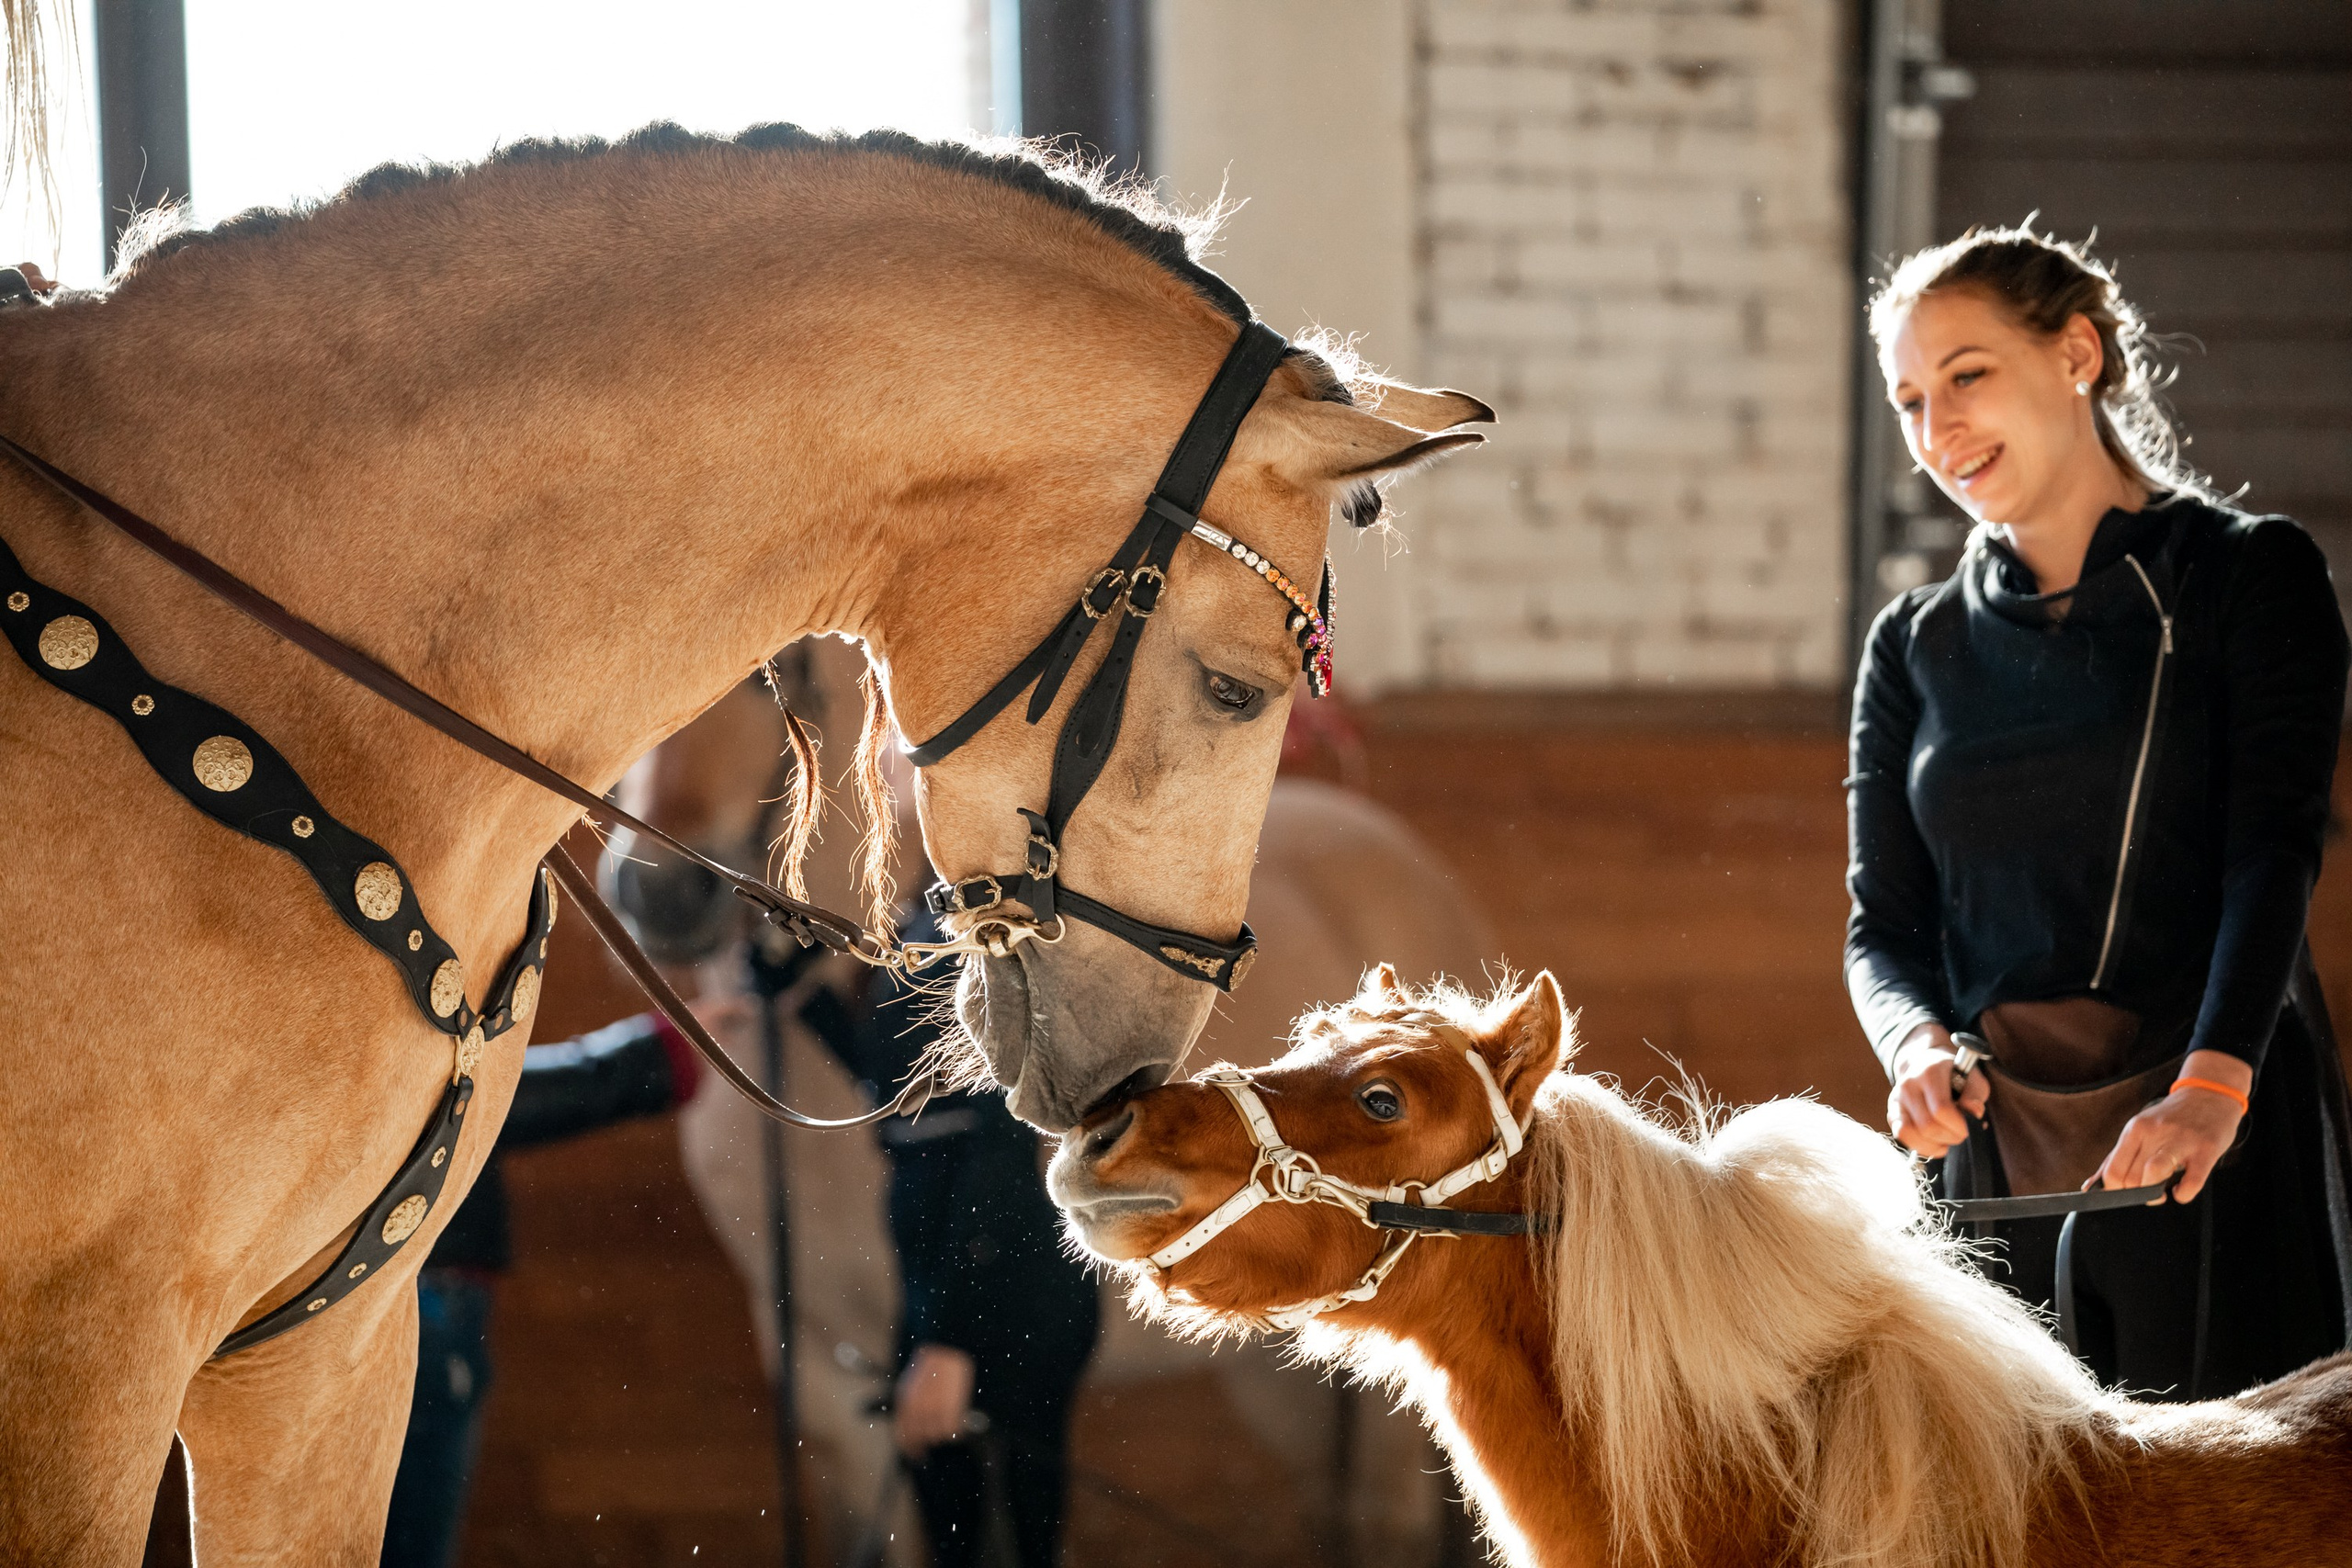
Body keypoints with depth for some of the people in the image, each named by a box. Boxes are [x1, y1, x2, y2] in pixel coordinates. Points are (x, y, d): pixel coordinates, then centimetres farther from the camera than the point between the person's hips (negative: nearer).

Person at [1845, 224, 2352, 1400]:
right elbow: (1883, 919, 11)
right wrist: (1918, 1045, -13)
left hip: (2220, 1137, -3)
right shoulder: (1917, 644, 15)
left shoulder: (2249, 576, 3)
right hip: (1997, 1149, 3)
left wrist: (2211, 1087, -26)